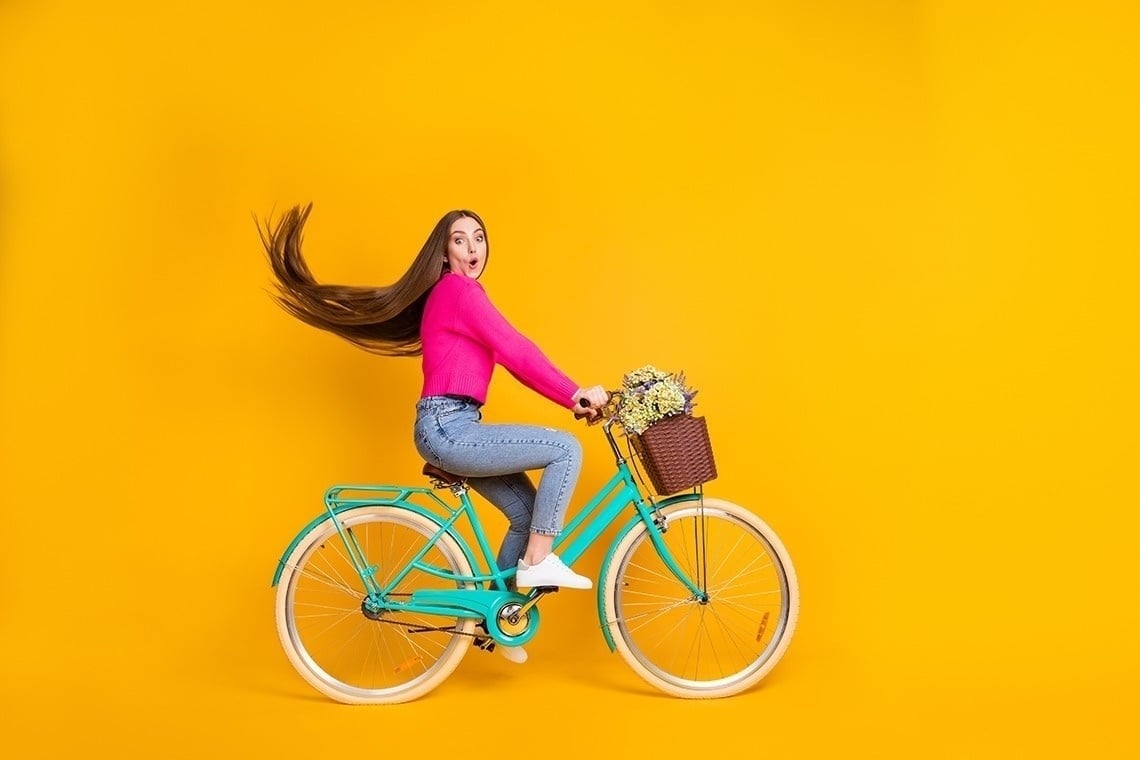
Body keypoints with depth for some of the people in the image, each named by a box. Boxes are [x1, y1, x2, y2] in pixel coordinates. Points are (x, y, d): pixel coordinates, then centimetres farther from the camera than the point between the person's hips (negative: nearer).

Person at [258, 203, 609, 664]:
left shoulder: (456, 293, 21)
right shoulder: (458, 289, -10)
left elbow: (512, 357, 16)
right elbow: (516, 351, -18)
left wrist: (572, 397, 8)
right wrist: (574, 393, -15)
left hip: (453, 430, 10)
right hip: (449, 430, -10)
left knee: (527, 510, 13)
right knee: (566, 448, -14)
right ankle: (538, 562, -3)